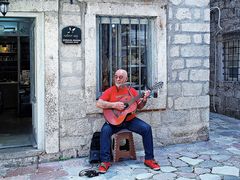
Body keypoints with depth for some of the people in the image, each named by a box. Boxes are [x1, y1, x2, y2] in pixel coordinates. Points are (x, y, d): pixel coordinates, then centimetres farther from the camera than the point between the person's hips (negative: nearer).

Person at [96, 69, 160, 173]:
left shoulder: (131, 91, 5)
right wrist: (114, 104, -21)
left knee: (147, 128, -18)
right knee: (105, 130, -30)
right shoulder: (110, 91, -2)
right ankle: (105, 161, -20)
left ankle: (149, 159, -6)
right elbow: (98, 104, -13)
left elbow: (139, 107, 9)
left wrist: (144, 100, -12)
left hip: (130, 120, 2)